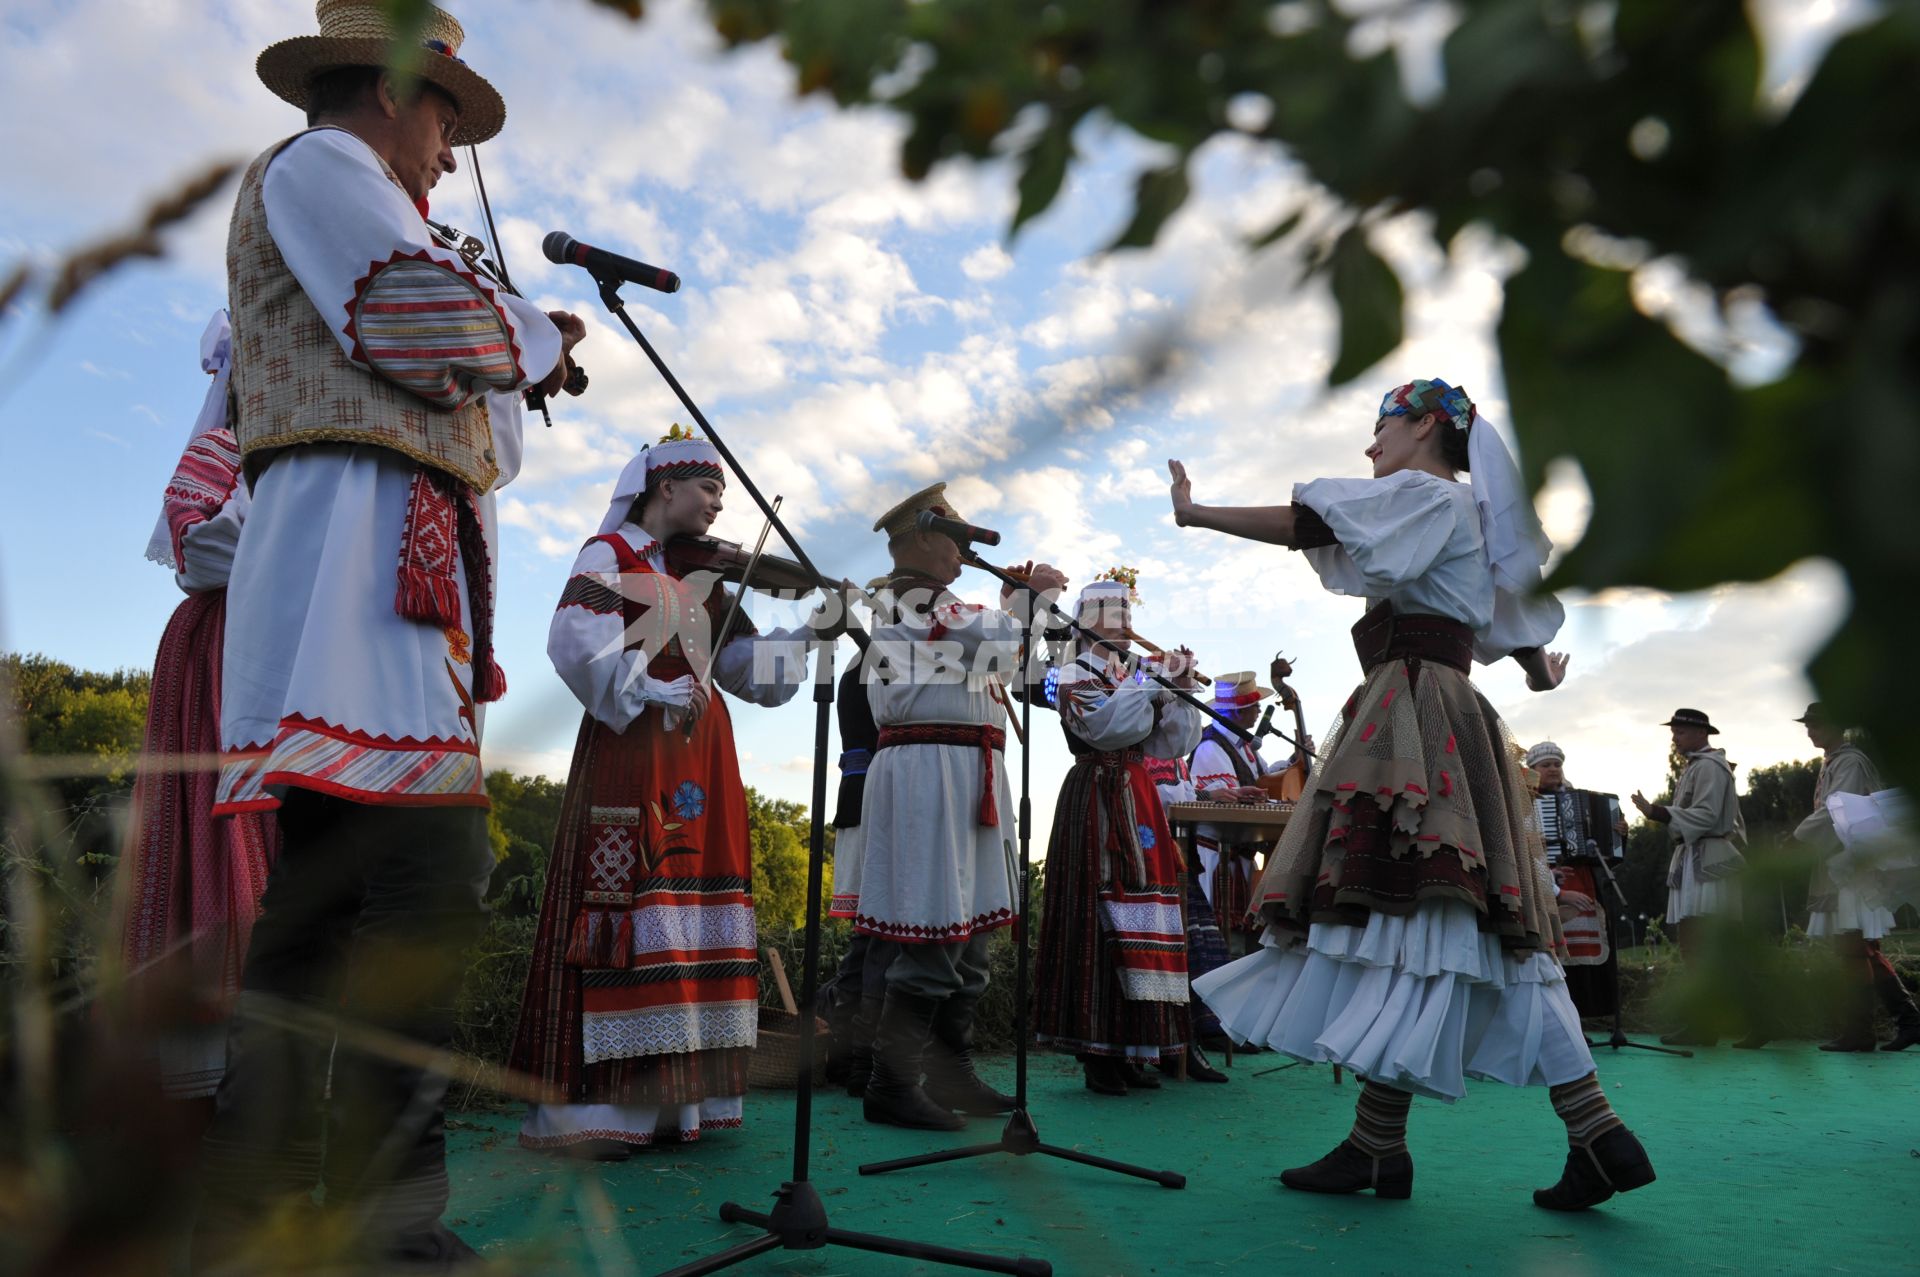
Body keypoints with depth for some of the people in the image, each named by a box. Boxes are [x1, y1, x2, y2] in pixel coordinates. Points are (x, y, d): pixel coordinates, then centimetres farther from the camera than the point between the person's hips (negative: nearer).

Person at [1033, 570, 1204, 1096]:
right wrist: (1154, 684, -13)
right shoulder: (1075, 675, 0)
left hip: (1139, 802, 7)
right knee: (1103, 918, -8)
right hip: (1097, 801, -7)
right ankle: (1098, 1054, 0)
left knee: (1140, 915, 6)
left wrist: (1178, 692, -1)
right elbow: (1103, 727, -19)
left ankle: (1127, 1051, 14)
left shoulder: (1134, 676, 16)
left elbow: (1173, 742, 11)